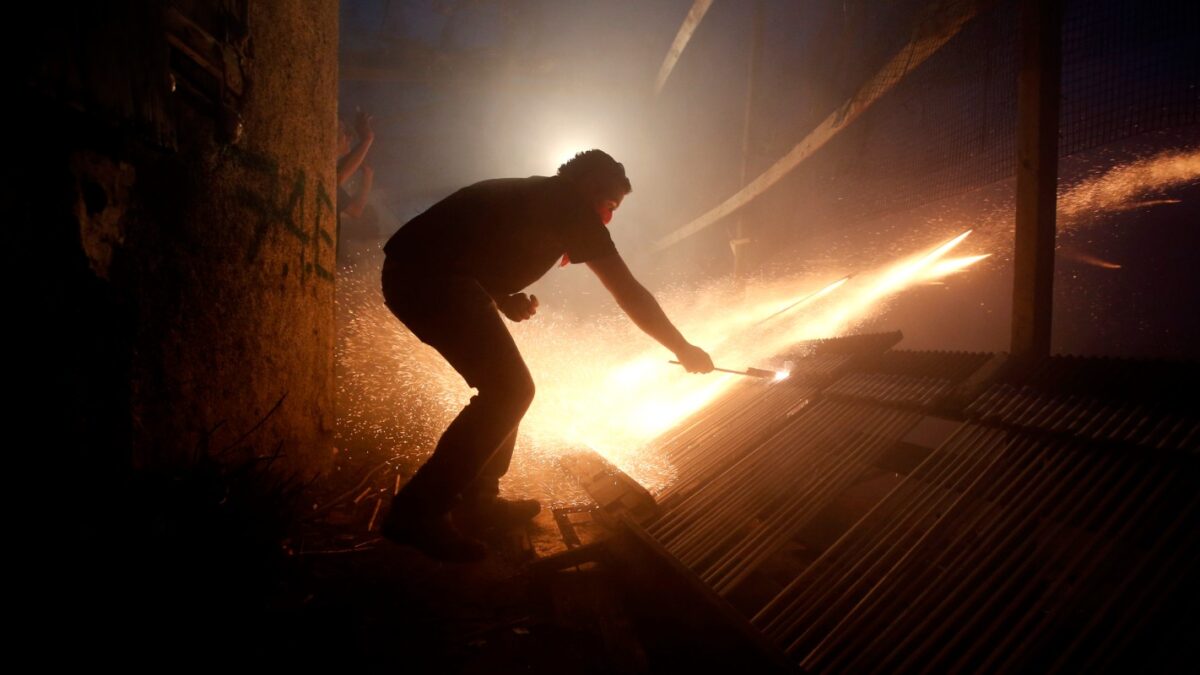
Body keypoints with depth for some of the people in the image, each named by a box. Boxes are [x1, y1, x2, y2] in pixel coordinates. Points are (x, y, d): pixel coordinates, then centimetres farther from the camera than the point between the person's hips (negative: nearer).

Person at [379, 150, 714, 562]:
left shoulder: (532, 196, 22)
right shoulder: (572, 205, -3)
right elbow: (629, 293, -3)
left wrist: (505, 299, 8)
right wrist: (683, 349, 6)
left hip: (410, 274, 9)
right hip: (434, 279, -9)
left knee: (505, 388, 13)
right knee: (509, 391, -9)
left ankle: (477, 498, 21)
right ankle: (417, 511, -7)